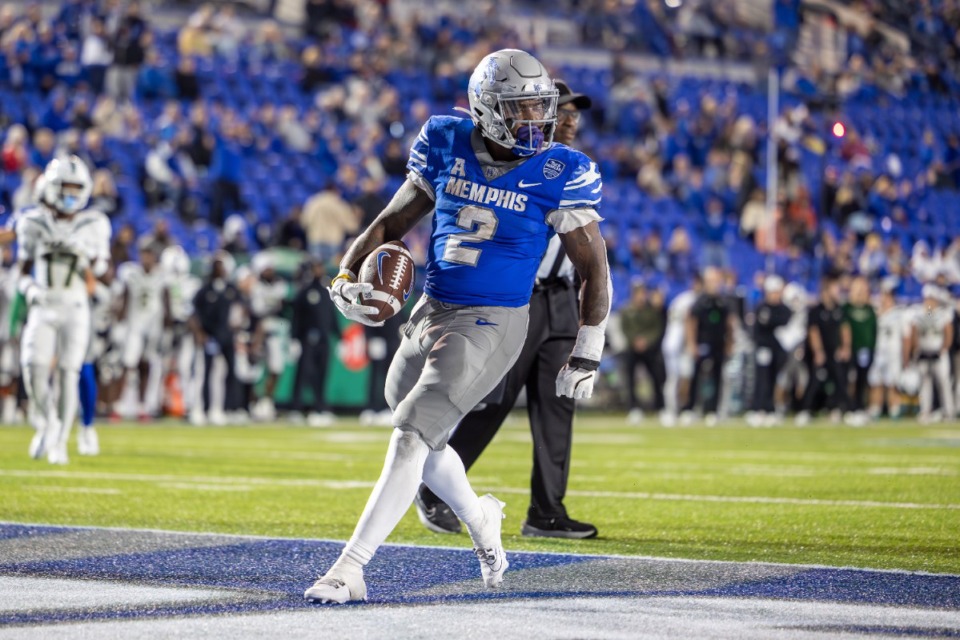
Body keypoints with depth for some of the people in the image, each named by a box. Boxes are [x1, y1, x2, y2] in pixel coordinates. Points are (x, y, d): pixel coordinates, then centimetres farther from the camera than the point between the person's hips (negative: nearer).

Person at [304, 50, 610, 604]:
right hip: (430, 313, 6)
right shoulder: (447, 147, 0)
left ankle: (351, 568, -15)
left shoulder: (559, 174, -11)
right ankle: (481, 520, 49)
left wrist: (587, 355, -1)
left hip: (491, 326, -6)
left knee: (411, 437, -17)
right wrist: (347, 275, -6)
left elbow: (595, 271, -3)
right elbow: (394, 223, 10)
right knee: (424, 442, 20)